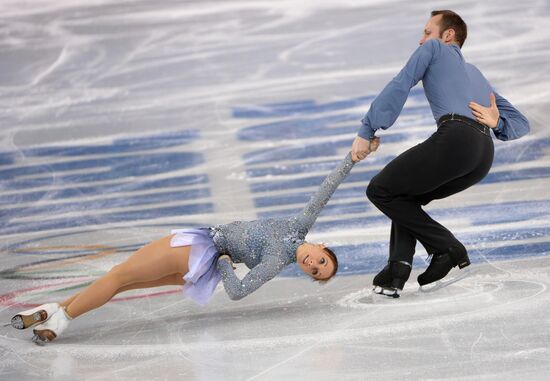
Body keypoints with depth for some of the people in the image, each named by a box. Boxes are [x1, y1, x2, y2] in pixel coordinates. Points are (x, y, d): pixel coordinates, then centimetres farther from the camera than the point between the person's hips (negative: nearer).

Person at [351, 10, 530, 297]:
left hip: (454, 137, -8)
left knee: (380, 190, 5)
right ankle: (398, 269, 1)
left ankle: (448, 249, -1)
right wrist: (496, 123, 10)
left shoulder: (433, 48, 20)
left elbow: (398, 88, 5)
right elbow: (520, 125, 32)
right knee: (406, 196, 22)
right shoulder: (475, 74, 38)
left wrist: (366, 132, 4)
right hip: (485, 155, 8)